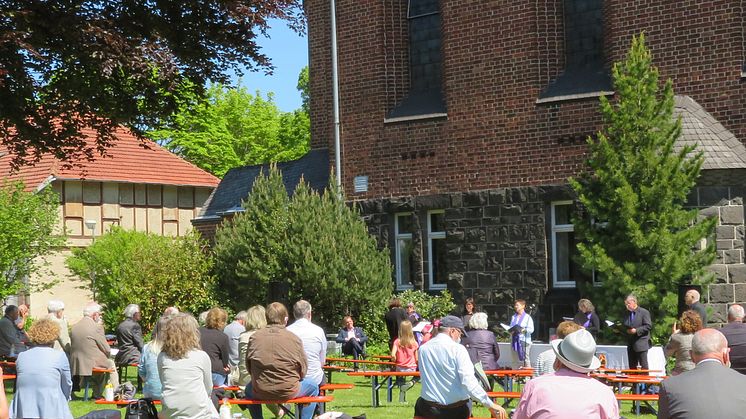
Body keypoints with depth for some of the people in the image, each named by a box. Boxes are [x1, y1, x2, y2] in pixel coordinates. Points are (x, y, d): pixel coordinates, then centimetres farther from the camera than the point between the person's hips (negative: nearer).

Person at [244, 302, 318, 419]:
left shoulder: (254, 337, -5)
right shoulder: (294, 339, -9)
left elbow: (248, 366, 4)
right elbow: (303, 370, -4)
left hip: (260, 392, 2)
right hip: (288, 392, -2)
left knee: (249, 389, 37)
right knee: (313, 387, 25)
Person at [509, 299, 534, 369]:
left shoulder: (527, 317, 0)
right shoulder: (513, 317, 18)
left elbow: (531, 329, -8)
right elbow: (511, 327, 18)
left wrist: (522, 330, -22)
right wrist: (511, 331, -5)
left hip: (524, 341, -5)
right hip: (514, 341, 5)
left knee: (525, 359, -8)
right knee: (514, 360, 3)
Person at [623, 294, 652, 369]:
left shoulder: (644, 312, -4)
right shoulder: (627, 314, 16)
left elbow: (648, 326, -10)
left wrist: (636, 330, -18)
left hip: (641, 344, -6)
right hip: (631, 345, 6)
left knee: (643, 366, -5)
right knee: (632, 367, 7)